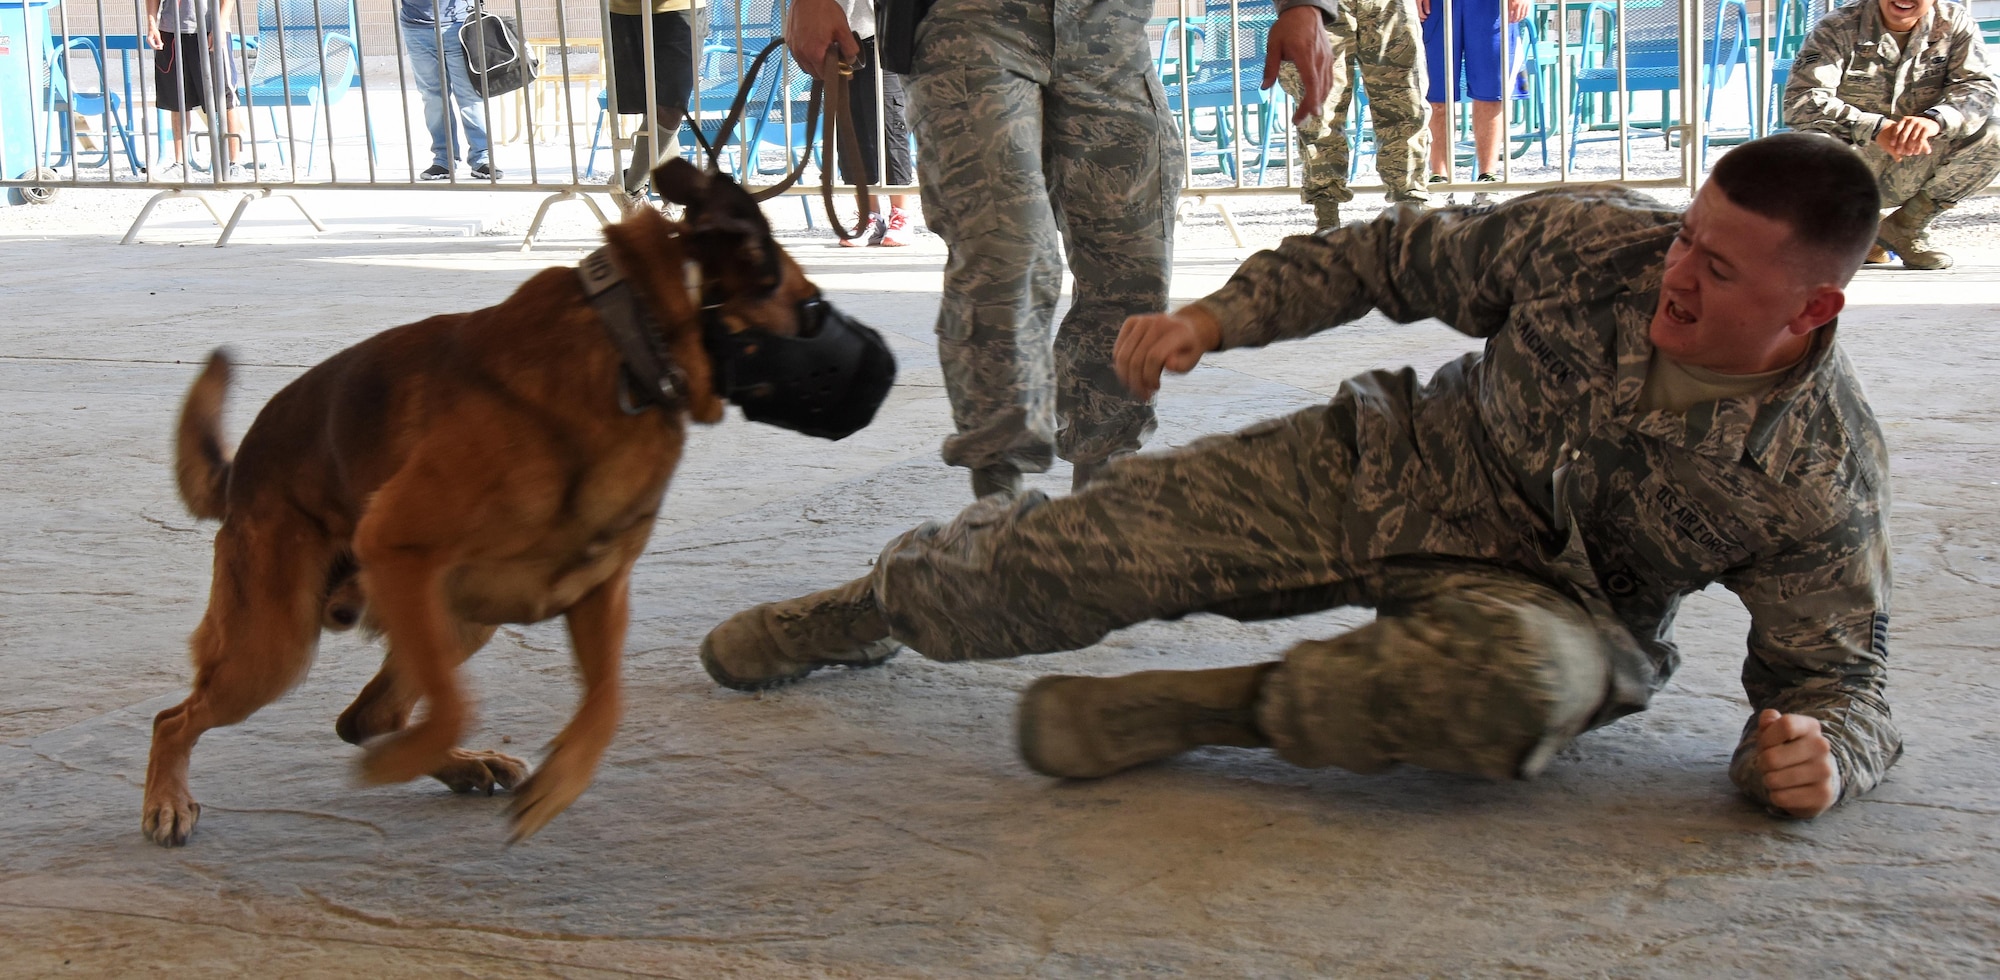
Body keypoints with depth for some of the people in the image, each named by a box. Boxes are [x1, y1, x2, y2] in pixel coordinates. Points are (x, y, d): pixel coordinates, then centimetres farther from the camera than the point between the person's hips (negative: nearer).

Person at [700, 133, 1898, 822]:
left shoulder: (1825, 480, -21)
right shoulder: (1591, 238, -16)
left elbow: (1838, 673, -11)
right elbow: (1401, 256, -1)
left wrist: (1817, 751, -35)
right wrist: (1220, 316, -6)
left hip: (1543, 596, -2)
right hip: (1390, 464, 3)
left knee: (1532, 681, -42)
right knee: (1083, 546, -4)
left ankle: (1198, 709, -22)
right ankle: (876, 607, 28)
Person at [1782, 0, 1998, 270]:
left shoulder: (1956, 23, -1)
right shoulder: (1838, 28, -11)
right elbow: (1801, 102, -23)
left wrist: (1935, 120, -35)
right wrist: (1875, 127, -37)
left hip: (1912, 174, 3)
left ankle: (1908, 226, -3)